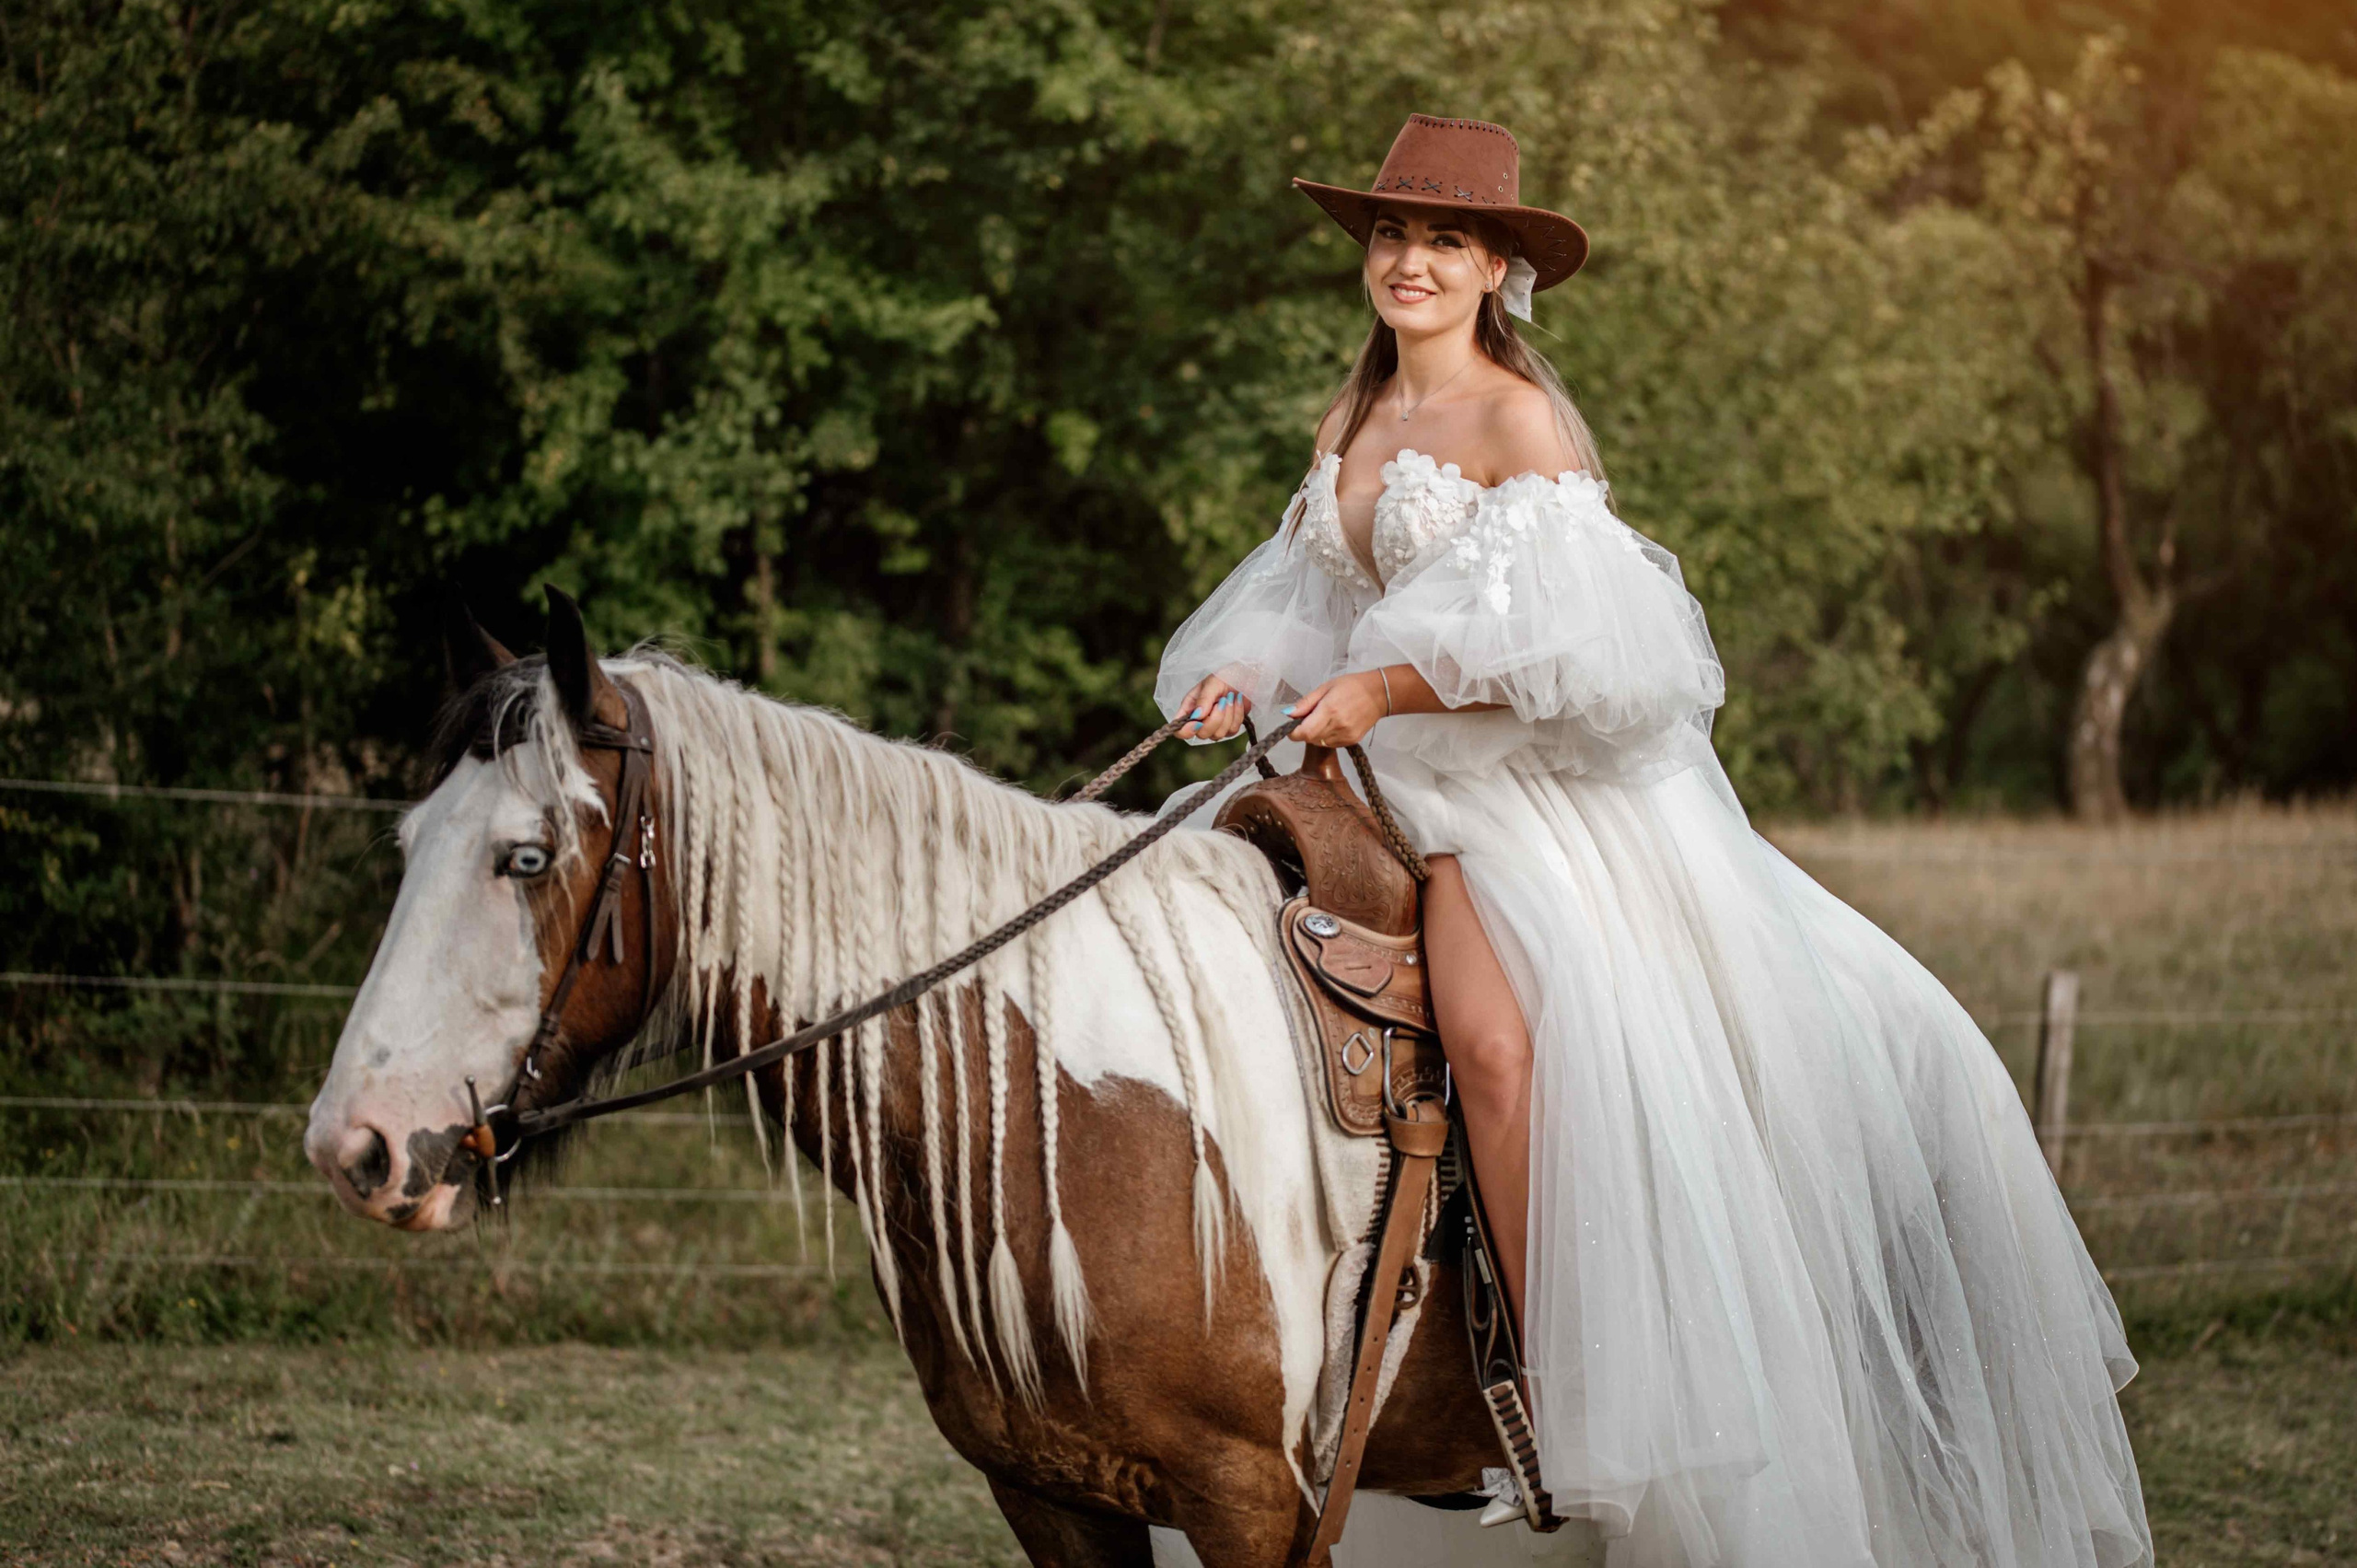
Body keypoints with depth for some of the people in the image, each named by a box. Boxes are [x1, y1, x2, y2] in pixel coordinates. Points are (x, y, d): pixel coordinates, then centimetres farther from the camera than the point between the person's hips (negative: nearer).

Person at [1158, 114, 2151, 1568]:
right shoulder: (1353, 427, 16)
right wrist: (1245, 678, 1)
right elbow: (1308, 594, 22)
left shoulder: (1521, 421, -6)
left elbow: (1554, 635, -15)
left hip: (1543, 775, -7)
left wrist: (1385, 690, -23)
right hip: (1404, 780, 7)